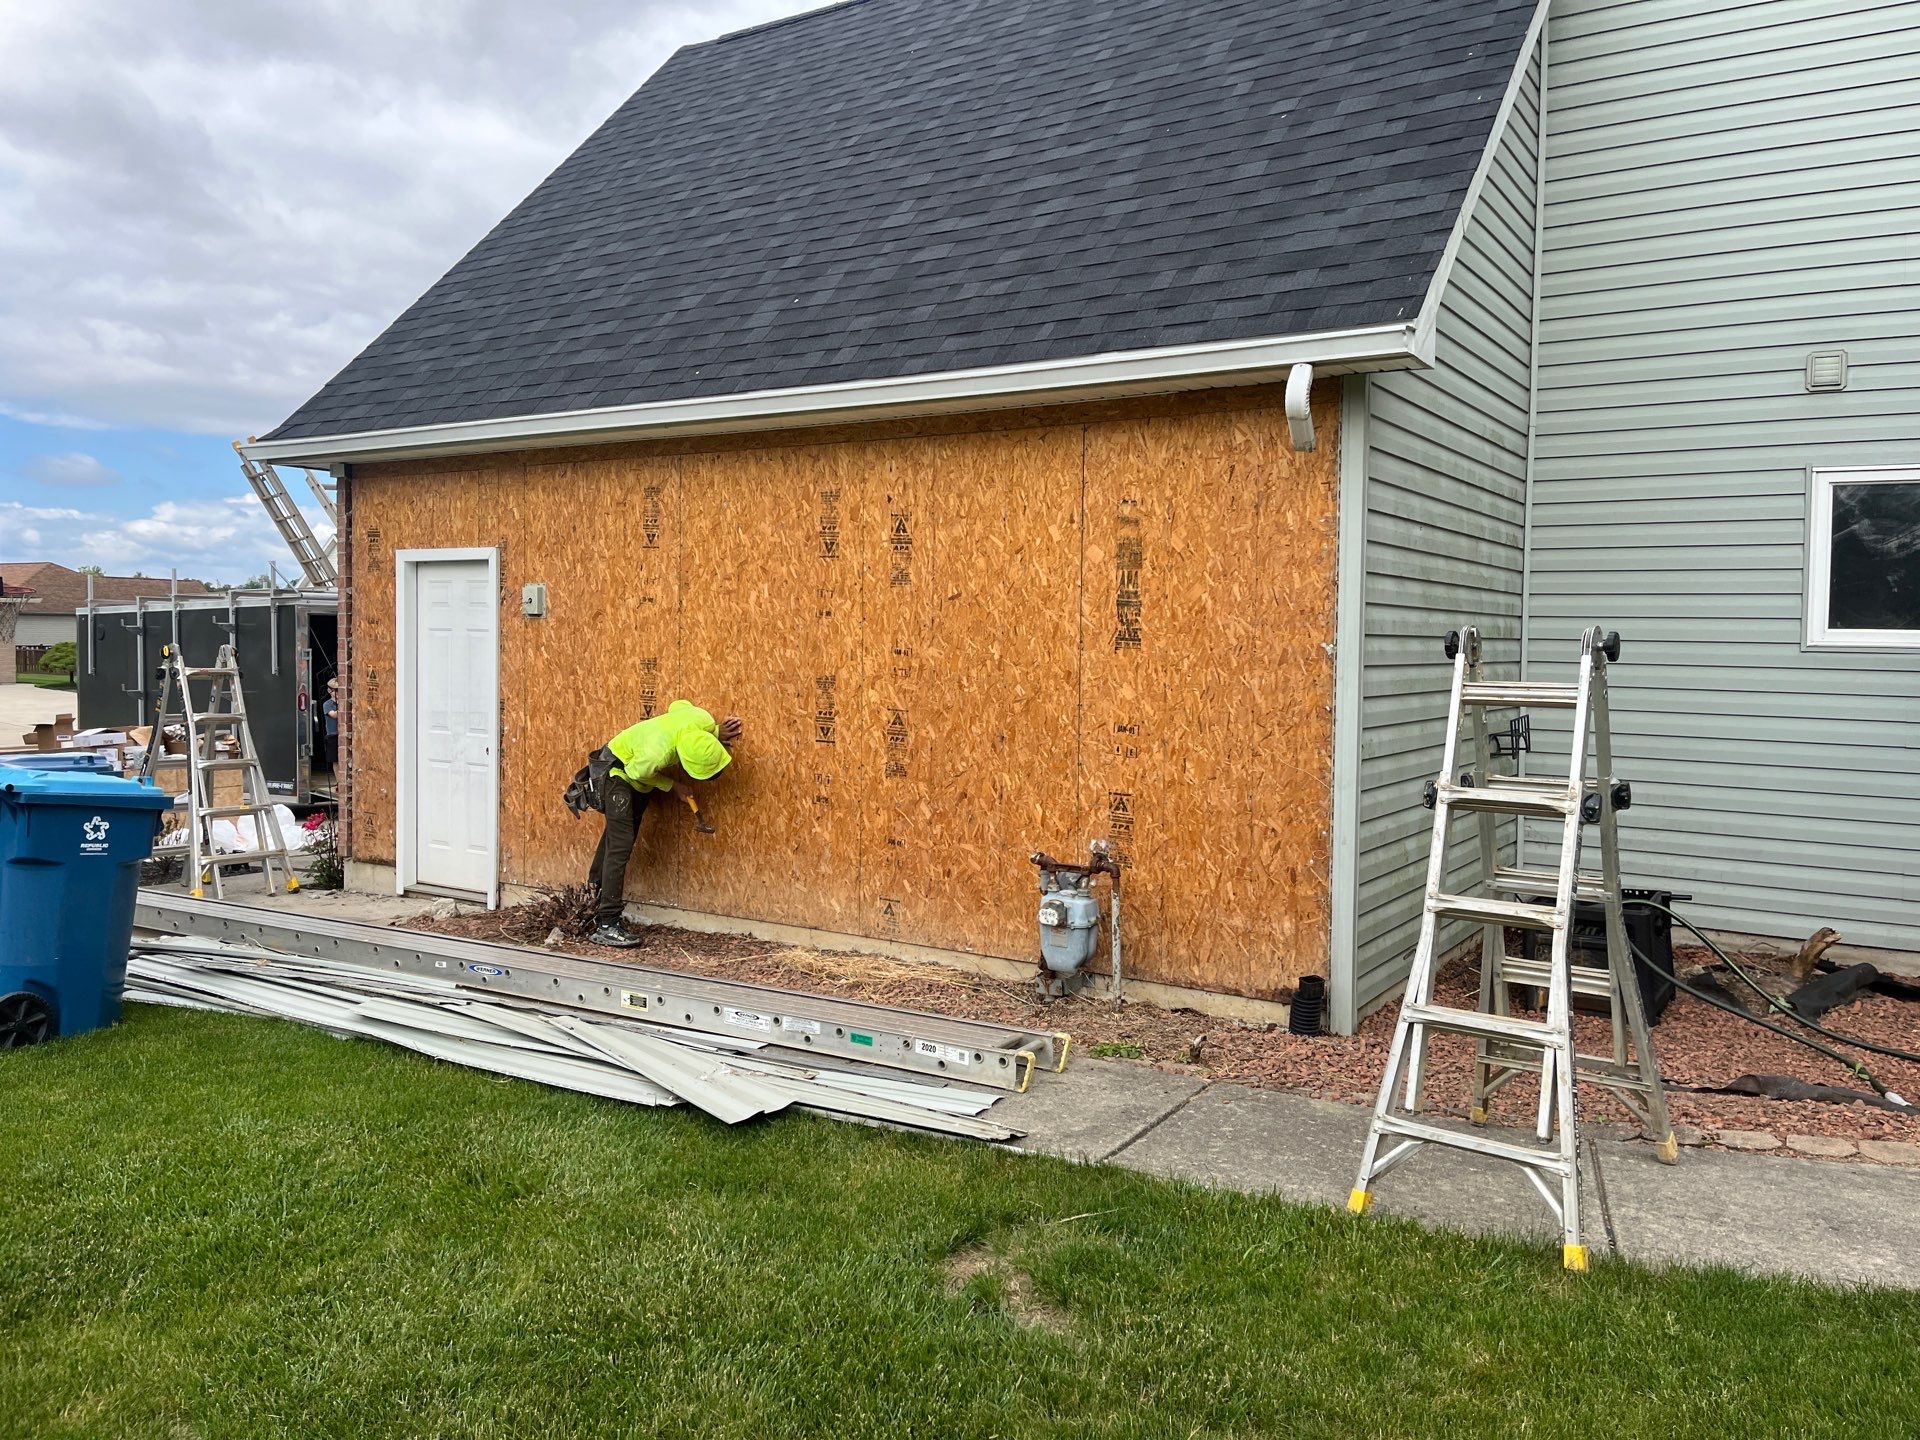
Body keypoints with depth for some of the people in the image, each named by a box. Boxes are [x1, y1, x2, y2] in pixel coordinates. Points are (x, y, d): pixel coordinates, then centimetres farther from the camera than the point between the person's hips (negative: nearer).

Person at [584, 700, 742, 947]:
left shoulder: (704, 720, -28)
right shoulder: (655, 754, -43)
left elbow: (679, 705, -4)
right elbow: (637, 772, -20)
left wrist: (718, 735, -12)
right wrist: (672, 785, -12)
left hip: (640, 777, 7)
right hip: (620, 769, -7)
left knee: (615, 839, 16)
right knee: (620, 845, -14)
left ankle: (600, 904, 28)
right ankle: (607, 925, -14)